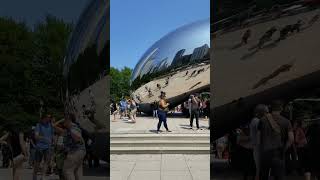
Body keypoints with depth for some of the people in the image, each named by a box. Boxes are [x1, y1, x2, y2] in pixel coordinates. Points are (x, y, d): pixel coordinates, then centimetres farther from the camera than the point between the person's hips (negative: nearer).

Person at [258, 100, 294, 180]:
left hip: (265, 153, 2)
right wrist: (283, 151, 0)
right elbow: (291, 138, -9)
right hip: (278, 154, -2)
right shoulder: (286, 121, 1)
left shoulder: (263, 119, 3)